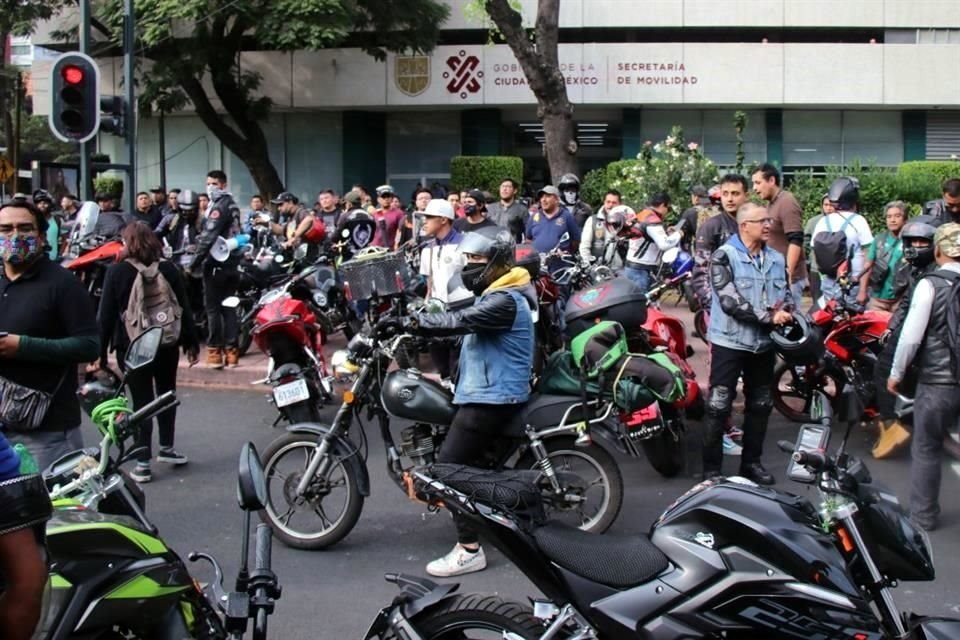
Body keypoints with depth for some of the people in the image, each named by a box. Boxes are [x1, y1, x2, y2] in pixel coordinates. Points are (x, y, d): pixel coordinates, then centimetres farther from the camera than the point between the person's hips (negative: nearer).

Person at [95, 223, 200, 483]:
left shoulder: (116, 272, -8)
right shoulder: (168, 270, 0)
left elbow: (106, 315, -8)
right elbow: (184, 308, 1)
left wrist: (101, 351, -3)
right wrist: (191, 343, 8)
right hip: (167, 344, 3)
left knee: (141, 401, 0)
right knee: (167, 395, 18)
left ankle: (143, 464, 2)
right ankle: (166, 448, 27)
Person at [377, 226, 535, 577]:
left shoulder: (505, 300, -18)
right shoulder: (496, 295, 17)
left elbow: (458, 321, -27)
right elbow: (461, 321, 17)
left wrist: (406, 321, -27)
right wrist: (410, 324, 8)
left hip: (491, 397, -11)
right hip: (484, 391, 11)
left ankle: (469, 549, -11)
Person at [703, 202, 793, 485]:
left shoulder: (777, 258, 9)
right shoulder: (724, 256, -11)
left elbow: (787, 293, 14)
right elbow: (730, 301, -20)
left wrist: (785, 309, -11)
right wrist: (769, 316, -22)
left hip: (764, 343, 6)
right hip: (730, 342, -6)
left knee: (760, 407, 15)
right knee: (718, 407, -5)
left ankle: (751, 461, 28)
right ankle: (711, 468, 3)